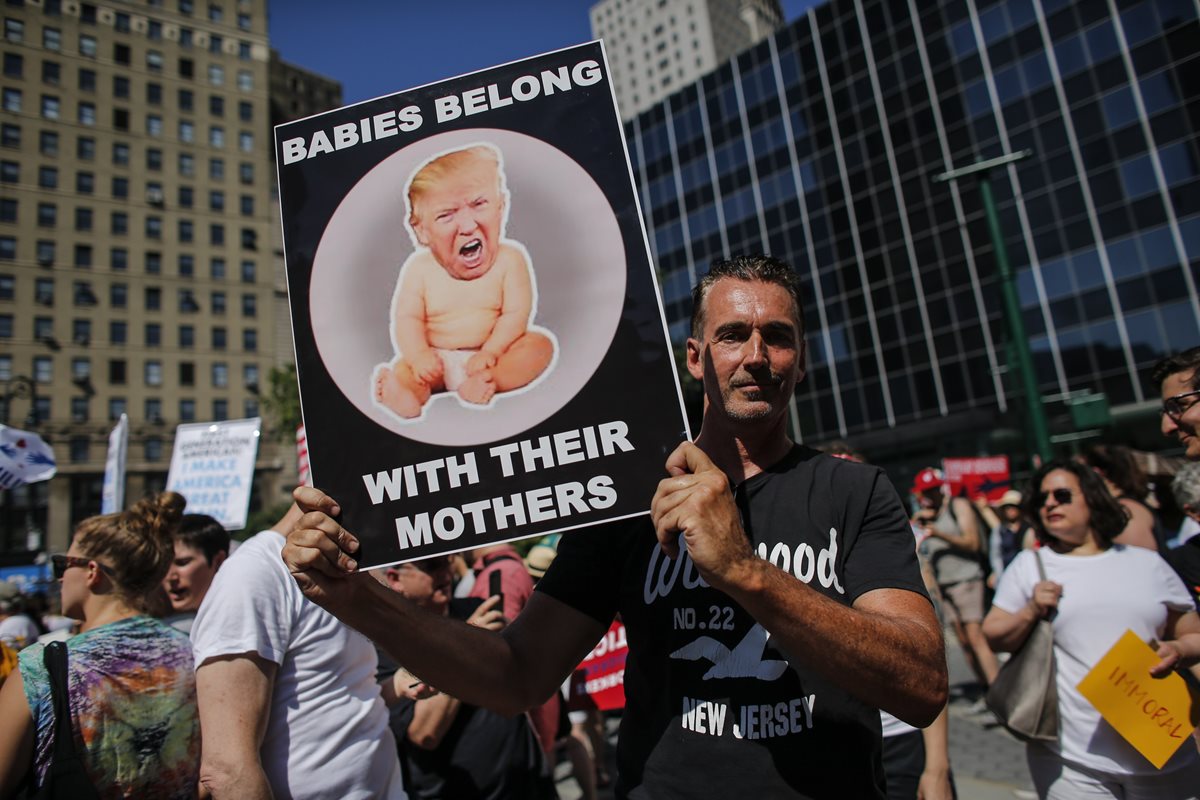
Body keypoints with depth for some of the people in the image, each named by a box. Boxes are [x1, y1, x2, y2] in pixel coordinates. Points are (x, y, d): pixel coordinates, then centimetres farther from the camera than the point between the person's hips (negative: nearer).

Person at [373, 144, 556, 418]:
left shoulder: (510, 258, -7)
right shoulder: (419, 268, -4)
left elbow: (516, 314, -12)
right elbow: (407, 318, -8)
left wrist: (489, 352, -25)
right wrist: (419, 356, -27)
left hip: (491, 354, 0)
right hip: (437, 360, 1)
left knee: (541, 343, -21)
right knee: (403, 367, -22)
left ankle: (485, 382, -37)